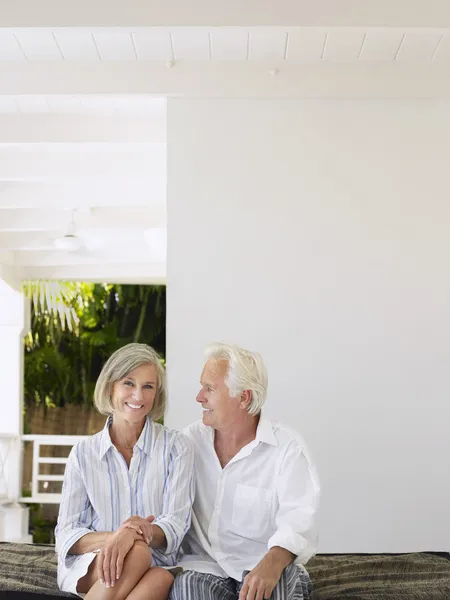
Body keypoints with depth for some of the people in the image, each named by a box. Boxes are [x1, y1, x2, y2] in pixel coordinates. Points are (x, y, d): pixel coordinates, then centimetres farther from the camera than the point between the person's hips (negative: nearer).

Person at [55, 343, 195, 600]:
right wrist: (112, 537, -20)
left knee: (161, 579, -36)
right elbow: (67, 534, 2)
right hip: (87, 566, 0)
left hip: (154, 566, 0)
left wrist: (133, 535, -27)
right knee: (137, 553, -34)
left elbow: (175, 525, -5)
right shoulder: (83, 453, 8)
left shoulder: (176, 447, 4)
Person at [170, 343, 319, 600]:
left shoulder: (287, 447, -4)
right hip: (204, 565, 2)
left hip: (264, 567, -2)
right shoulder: (191, 440, 10)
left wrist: (273, 562, -35)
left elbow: (298, 516, -15)